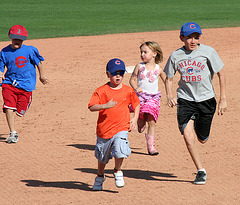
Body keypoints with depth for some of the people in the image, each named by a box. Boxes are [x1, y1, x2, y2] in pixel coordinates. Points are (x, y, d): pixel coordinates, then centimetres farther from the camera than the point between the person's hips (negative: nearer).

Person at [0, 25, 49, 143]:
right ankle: (13, 133, -6)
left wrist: (42, 76, 12)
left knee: (20, 111, 0)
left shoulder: (29, 50, -1)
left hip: (25, 85, 0)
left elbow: (38, 63, 10)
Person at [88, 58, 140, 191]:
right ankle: (100, 177, 43)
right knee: (102, 157, 15)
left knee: (120, 151, -23)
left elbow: (136, 104, 20)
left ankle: (118, 172, 6)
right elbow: (91, 107, -13)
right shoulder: (101, 91, -6)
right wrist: (105, 106, -29)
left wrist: (135, 118, 8)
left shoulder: (128, 91, 2)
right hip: (104, 129, 0)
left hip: (121, 129, 0)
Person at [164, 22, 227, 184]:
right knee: (188, 136, -18)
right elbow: (169, 78, 9)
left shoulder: (208, 52, -8)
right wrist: (169, 95, -10)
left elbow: (221, 74, -1)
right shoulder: (176, 56, -3)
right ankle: (201, 171, -6)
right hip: (185, 100, 1)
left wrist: (223, 99, -4)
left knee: (202, 139, 10)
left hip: (206, 99, -1)